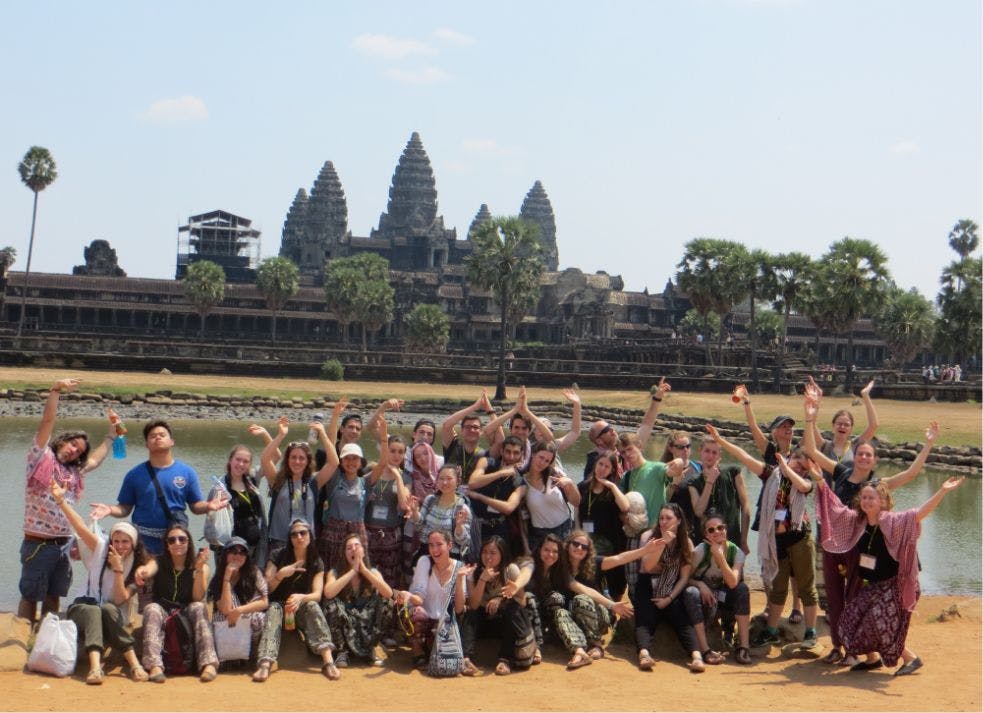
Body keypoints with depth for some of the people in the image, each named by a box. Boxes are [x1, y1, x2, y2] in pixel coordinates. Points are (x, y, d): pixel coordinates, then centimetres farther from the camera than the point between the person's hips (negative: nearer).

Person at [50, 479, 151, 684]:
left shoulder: (137, 570, 0)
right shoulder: (101, 550, 0)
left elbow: (120, 600, -11)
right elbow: (81, 528, -15)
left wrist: (118, 569, -21)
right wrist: (60, 500, -30)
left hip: (113, 617, 0)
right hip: (83, 609, 0)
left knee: (107, 609, -35)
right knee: (92, 611, -36)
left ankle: (134, 664, -42)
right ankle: (95, 666, -57)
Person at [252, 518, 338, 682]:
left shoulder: (316, 563, 1)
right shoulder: (278, 557, -3)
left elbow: (317, 594, -10)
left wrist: (301, 597, -33)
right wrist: (280, 574, -26)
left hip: (301, 609, 1)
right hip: (279, 605, -1)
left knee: (312, 606, -31)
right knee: (274, 609, -35)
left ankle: (328, 660, -47)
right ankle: (265, 663, -58)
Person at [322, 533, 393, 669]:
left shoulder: (373, 572, -1)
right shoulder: (335, 572, -6)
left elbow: (388, 594, -21)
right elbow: (328, 593, -29)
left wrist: (364, 570, -23)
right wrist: (353, 571, -23)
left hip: (367, 623, 2)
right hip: (344, 624, -1)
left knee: (387, 603, -23)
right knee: (332, 604, -30)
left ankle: (371, 649, -6)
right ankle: (343, 650, -13)